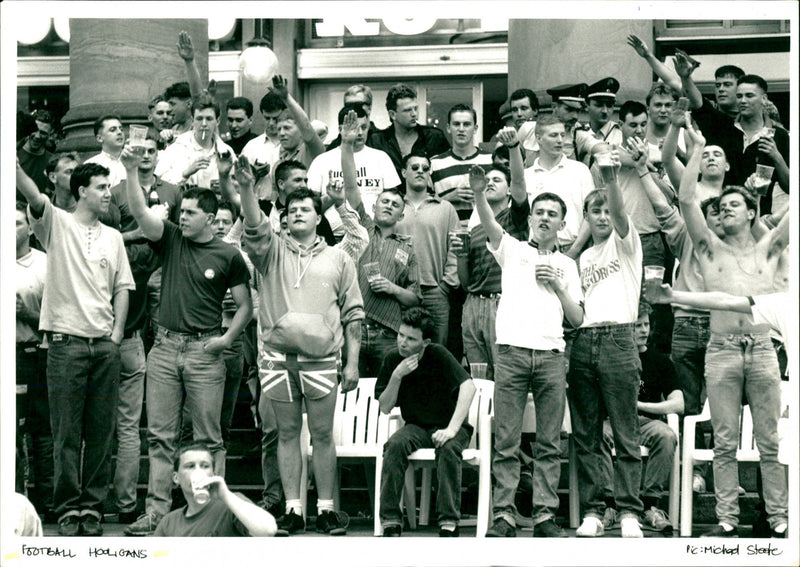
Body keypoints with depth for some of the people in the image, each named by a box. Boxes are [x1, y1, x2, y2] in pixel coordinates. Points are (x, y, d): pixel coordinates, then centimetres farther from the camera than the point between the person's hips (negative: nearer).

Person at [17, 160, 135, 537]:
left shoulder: (113, 237, 15)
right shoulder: (57, 224, 2)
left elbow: (122, 288, 15)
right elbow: (33, 196, -15)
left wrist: (116, 335, 4)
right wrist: (13, 164, -33)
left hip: (105, 346, 4)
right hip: (66, 343, -4)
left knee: (101, 432, 4)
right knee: (66, 432, -1)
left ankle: (93, 506, 11)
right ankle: (67, 509, 4)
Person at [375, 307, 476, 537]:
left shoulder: (438, 354, -15)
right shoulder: (393, 359, -2)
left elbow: (468, 387, -27)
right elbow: (384, 408, 0)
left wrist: (452, 429, -34)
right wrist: (397, 376, -17)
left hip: (446, 426, -3)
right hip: (416, 426, 3)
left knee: (448, 448, -36)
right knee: (395, 445, -30)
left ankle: (449, 524, -32)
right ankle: (390, 522, -27)